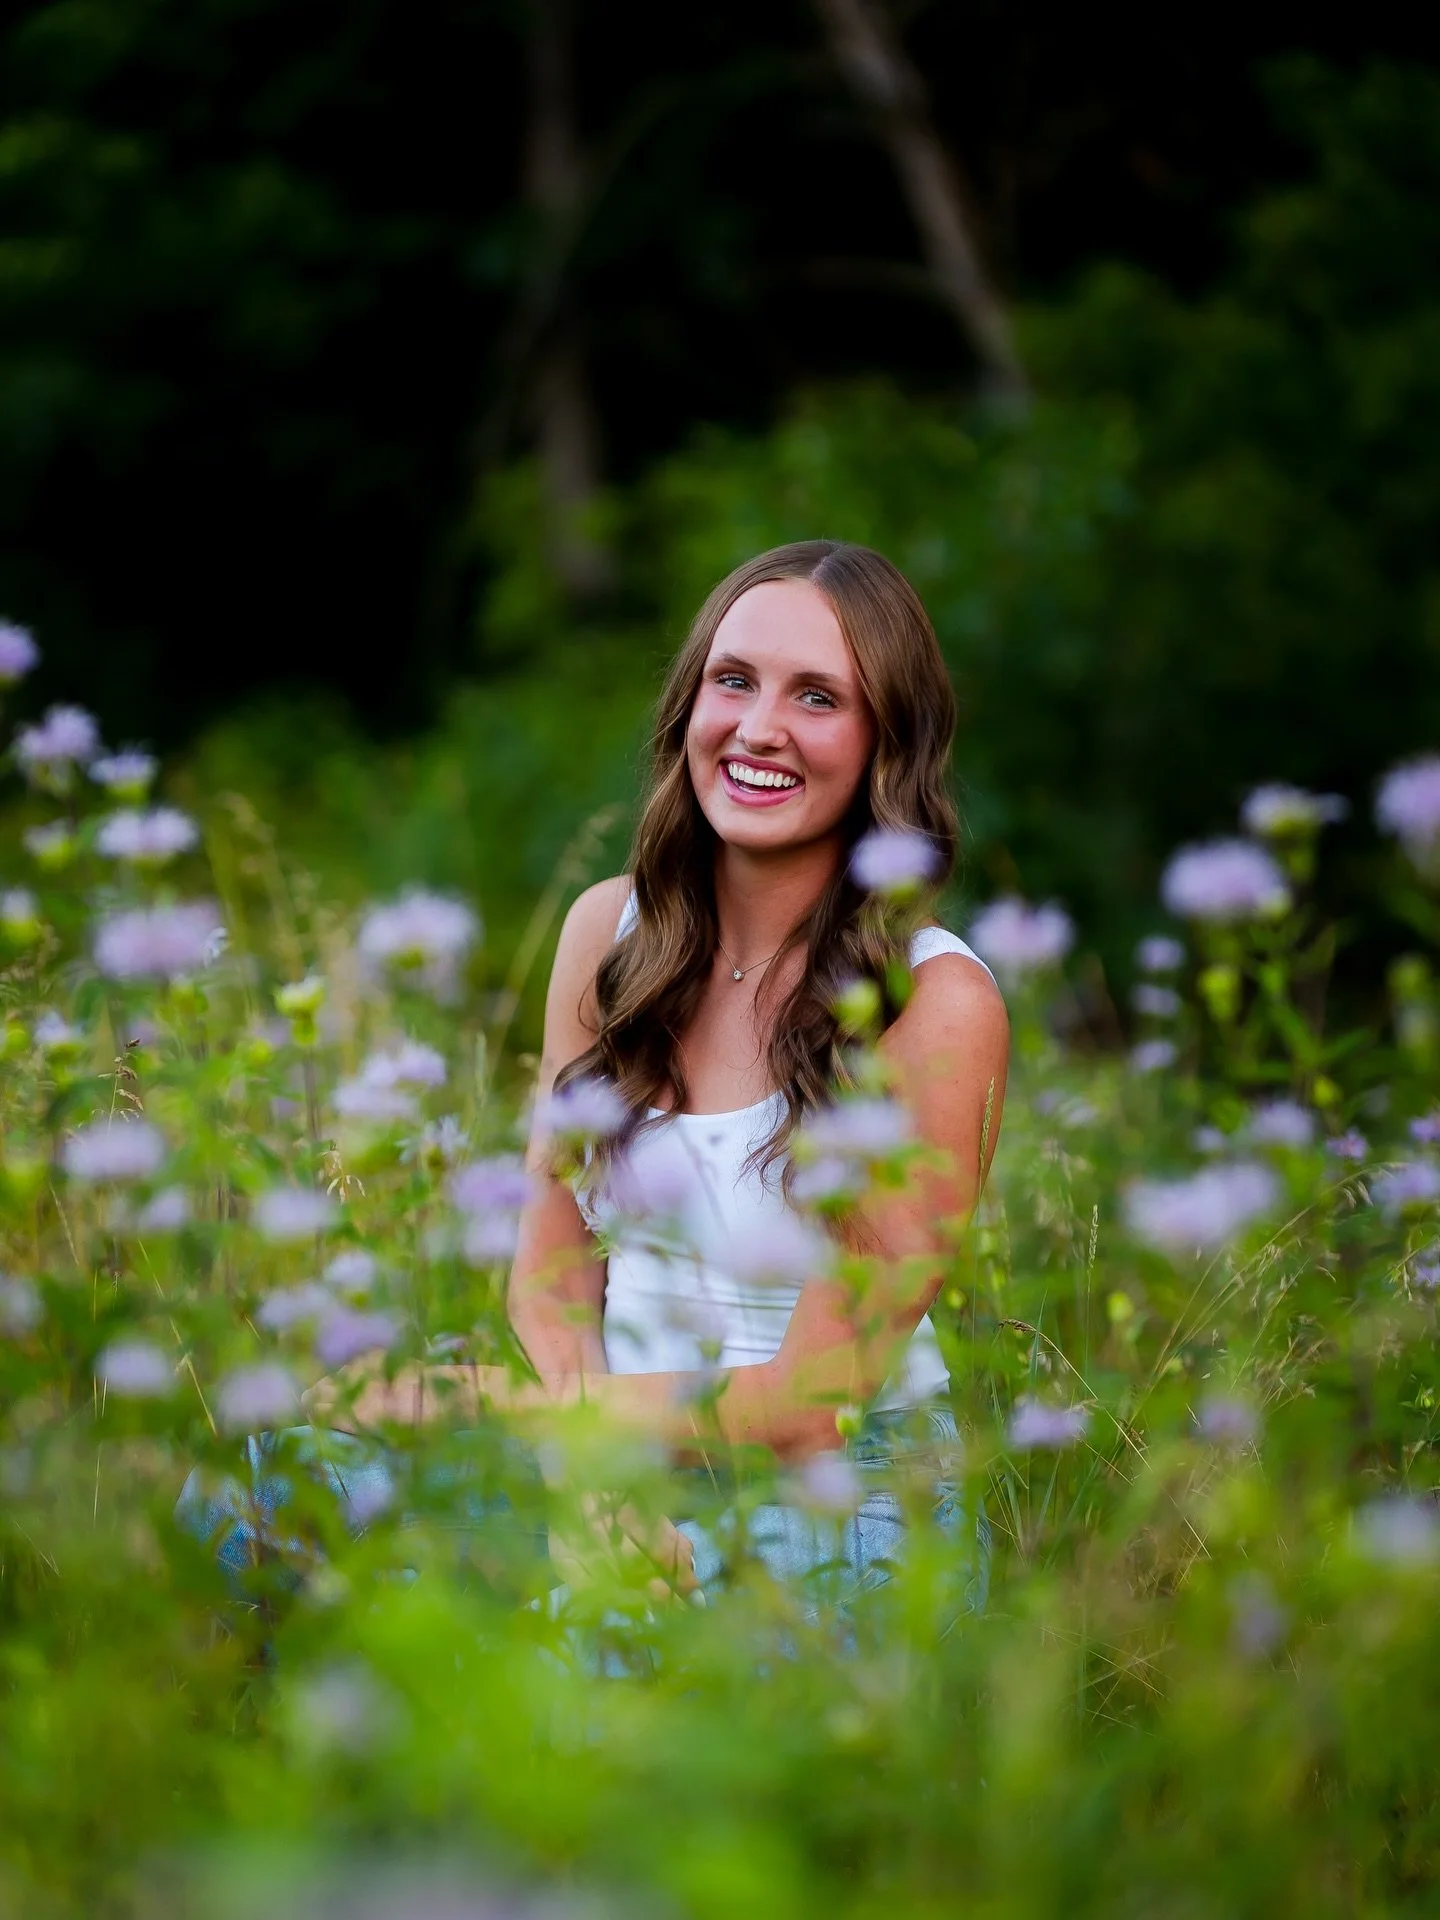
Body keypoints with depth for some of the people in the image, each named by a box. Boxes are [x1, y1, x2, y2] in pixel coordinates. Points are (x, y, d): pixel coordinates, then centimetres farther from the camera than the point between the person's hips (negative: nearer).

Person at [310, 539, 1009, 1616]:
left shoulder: (937, 1003, -11)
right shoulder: (610, 931, 6)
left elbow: (811, 1405, -14)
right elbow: (551, 1275, 6)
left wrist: (477, 1402, -20)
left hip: (841, 1514, -5)